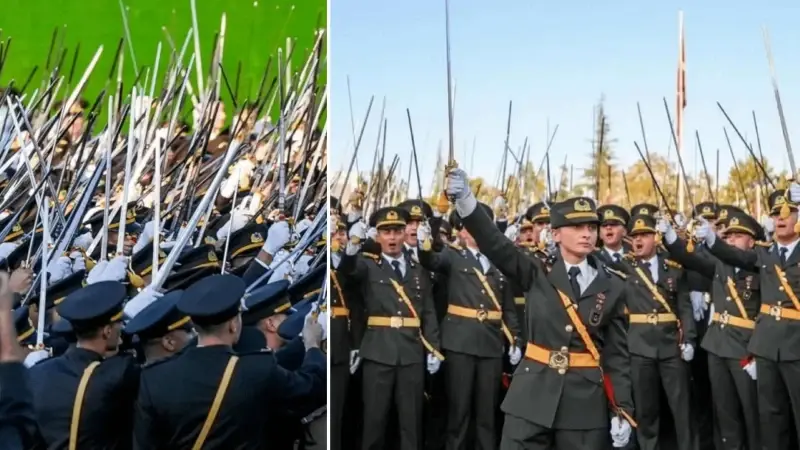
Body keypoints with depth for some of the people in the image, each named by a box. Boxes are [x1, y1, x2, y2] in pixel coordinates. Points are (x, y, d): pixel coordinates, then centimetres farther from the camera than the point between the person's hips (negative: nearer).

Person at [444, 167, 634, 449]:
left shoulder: (612, 285, 2)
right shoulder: (537, 274, -1)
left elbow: (617, 352, 3)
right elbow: (494, 244, -16)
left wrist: (622, 410, -1)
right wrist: (465, 201, -32)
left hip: (586, 401, 1)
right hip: (533, 395, -1)